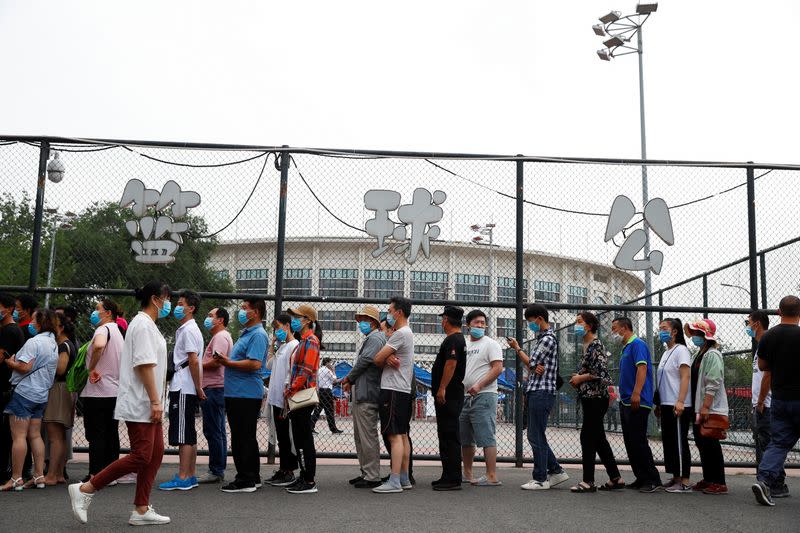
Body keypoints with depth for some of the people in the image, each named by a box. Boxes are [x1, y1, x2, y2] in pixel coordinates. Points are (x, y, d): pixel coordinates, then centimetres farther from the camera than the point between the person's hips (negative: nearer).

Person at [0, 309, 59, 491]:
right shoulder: (54, 344, 14)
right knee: (35, 435, 11)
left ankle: (16, 479, -4)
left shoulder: (34, 341, -14)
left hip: (25, 392, -9)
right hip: (42, 394, 9)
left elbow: (24, 367, -21)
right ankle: (39, 476, 11)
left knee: (18, 436, -5)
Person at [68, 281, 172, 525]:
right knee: (141, 456, -10)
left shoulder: (148, 324, 19)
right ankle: (84, 490, -2)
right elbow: (144, 365, -20)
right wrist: (155, 401, -21)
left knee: (155, 454, 7)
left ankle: (141, 510, 10)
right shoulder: (143, 324, -13)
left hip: (147, 405, 10)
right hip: (140, 405, -10)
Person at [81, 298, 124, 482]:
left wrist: (92, 369, -23)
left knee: (96, 435, -4)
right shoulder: (117, 332, 18)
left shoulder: (104, 329, -11)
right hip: (115, 392, 9)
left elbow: (99, 345, -35)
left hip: (97, 391, -9)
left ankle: (95, 474, -2)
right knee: (111, 434, 10)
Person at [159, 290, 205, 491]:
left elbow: (193, 361, -18)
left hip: (183, 389, -10)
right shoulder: (185, 329, 20)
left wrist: (198, 387, -16)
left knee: (183, 434, -7)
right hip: (185, 389, 10)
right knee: (189, 434, 12)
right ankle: (191, 476, 17)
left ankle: (183, 478, -4)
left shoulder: (189, 330, -12)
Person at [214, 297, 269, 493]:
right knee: (245, 438, 16)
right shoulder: (246, 333, 20)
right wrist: (225, 359, 12)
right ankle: (252, 478, 24)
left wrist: (229, 363, -16)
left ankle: (245, 480, 1)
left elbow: (255, 364, -24)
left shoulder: (258, 335, -13)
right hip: (237, 394, 11)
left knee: (243, 438, -6)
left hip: (246, 394, -11)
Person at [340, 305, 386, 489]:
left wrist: (349, 378, -5)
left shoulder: (375, 338, -12)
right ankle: (365, 472, 24)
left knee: (368, 437, -7)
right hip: (361, 395, 11)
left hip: (367, 395, -11)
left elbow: (364, 361, -19)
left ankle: (372, 477, -3)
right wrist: (351, 381, 9)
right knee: (360, 437, 16)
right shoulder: (370, 339, 21)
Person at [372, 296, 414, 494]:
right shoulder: (407, 333, 20)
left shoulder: (400, 334, -13)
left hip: (393, 390, -10)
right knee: (402, 435, 11)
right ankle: (405, 479, 16)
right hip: (403, 390, 10)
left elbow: (377, 359, -16)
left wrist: (386, 359, 6)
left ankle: (394, 481, -11)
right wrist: (388, 358, -9)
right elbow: (381, 359, 14)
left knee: (395, 436, -11)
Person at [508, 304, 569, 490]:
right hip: (535, 391, 10)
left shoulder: (548, 339, -12)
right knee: (535, 436, 14)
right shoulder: (540, 338, 19)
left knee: (537, 436, -5)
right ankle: (556, 471, 20)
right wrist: (534, 369, -9)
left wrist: (517, 348, 5)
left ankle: (540, 479, 2)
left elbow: (531, 363, -11)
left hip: (542, 392, -10)